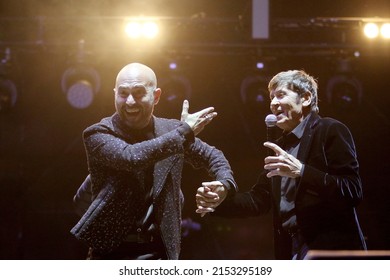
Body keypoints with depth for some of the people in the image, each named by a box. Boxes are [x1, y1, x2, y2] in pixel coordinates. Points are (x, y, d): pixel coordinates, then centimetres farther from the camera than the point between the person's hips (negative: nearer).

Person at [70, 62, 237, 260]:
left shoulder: (172, 131, 7)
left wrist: (225, 184, 0)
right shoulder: (99, 134, -6)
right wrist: (184, 131, -18)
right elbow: (131, 157, -25)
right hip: (108, 251, -2)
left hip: (157, 253, 2)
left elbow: (211, 156, 23)